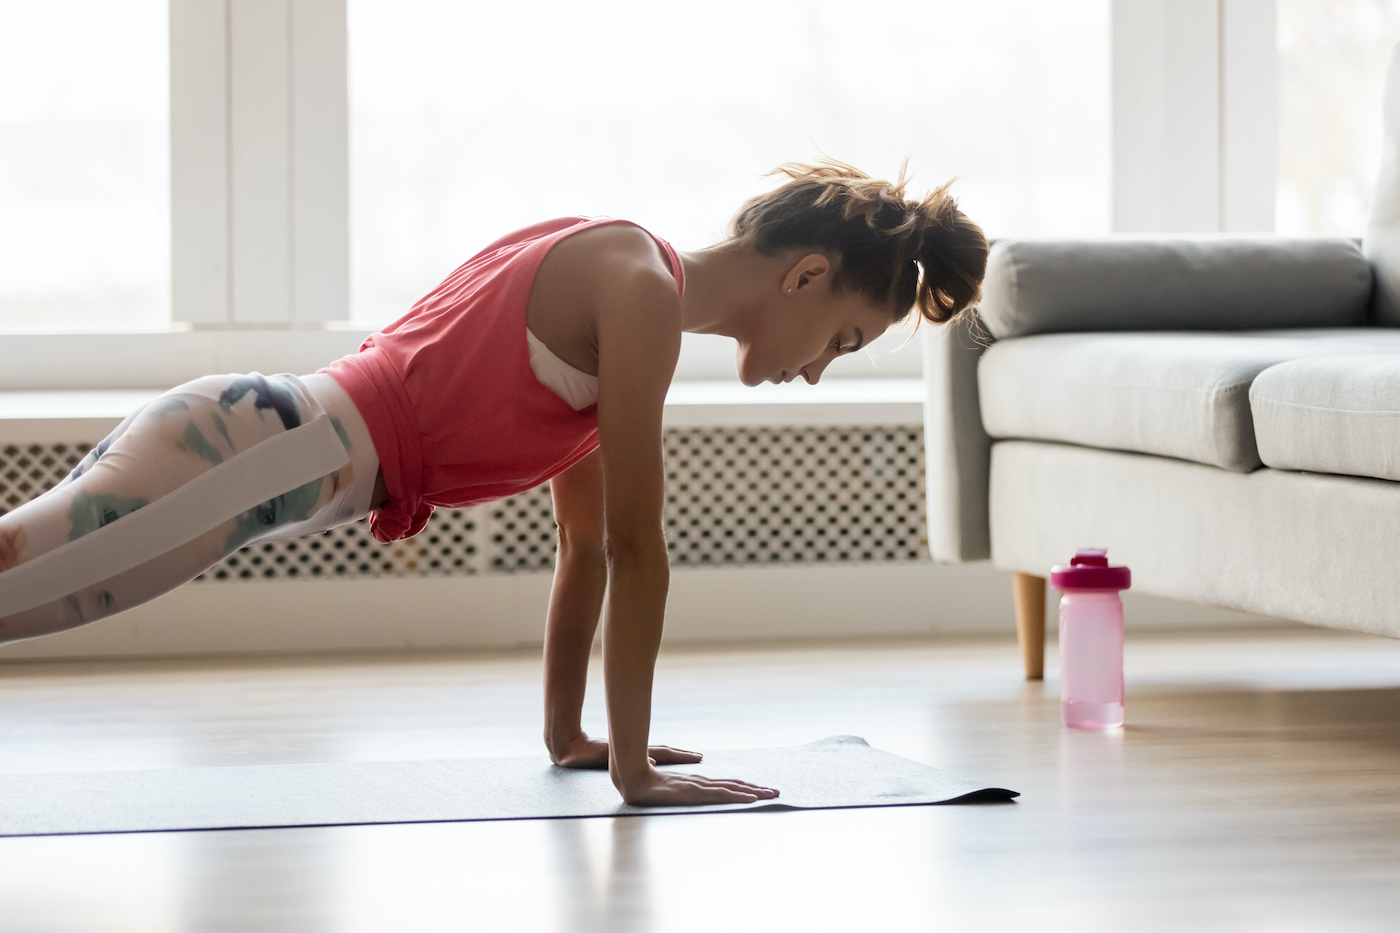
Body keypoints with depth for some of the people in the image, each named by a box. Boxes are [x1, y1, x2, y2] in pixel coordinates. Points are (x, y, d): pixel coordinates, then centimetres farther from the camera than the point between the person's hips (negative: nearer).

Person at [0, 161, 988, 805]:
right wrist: (633, 767, -5)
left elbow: (584, 542, 28)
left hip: (248, 434, 10)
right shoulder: (641, 290, -8)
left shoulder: (608, 276, 22)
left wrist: (566, 732, 31)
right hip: (260, 457, -10)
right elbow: (634, 545, -9)